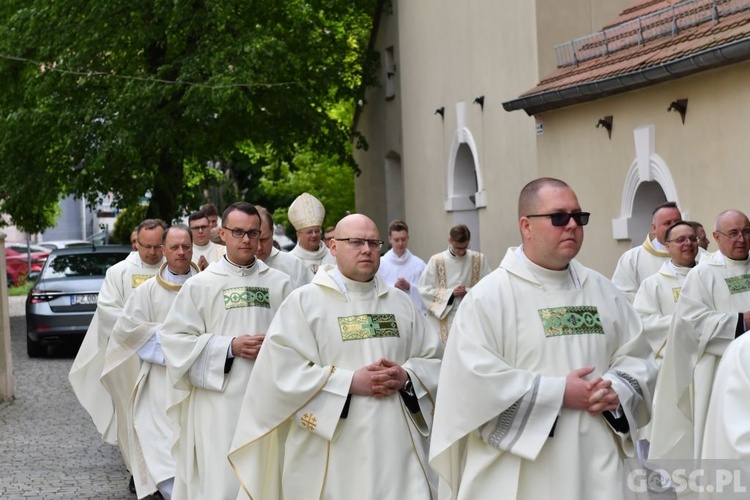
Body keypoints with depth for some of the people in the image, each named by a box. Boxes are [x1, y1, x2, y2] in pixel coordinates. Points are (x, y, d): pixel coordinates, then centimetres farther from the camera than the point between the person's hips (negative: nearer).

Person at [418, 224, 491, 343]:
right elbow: (424, 290, -3)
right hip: (445, 321, -1)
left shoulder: (479, 259, 2)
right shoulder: (436, 261, -3)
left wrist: (469, 292, -13)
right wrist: (451, 293, -12)